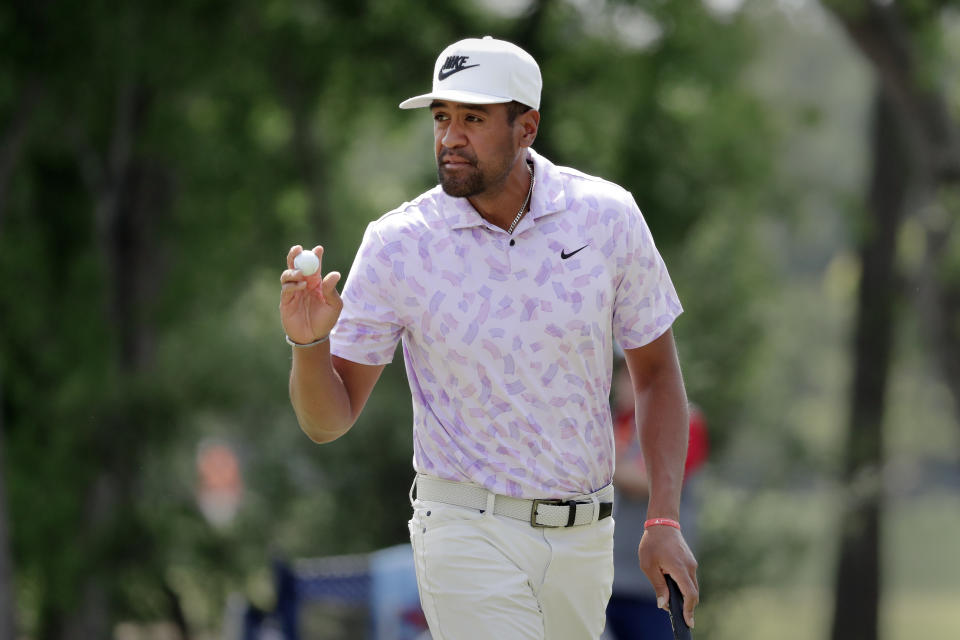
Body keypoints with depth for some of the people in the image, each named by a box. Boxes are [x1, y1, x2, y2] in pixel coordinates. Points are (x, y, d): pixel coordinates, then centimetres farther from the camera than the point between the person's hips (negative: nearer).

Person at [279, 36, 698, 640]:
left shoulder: (607, 216, -4)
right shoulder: (397, 244, -9)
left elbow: (655, 371, 6)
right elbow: (329, 421, -5)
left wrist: (665, 522, -2)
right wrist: (310, 344, -26)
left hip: (585, 538, 3)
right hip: (468, 537, -3)